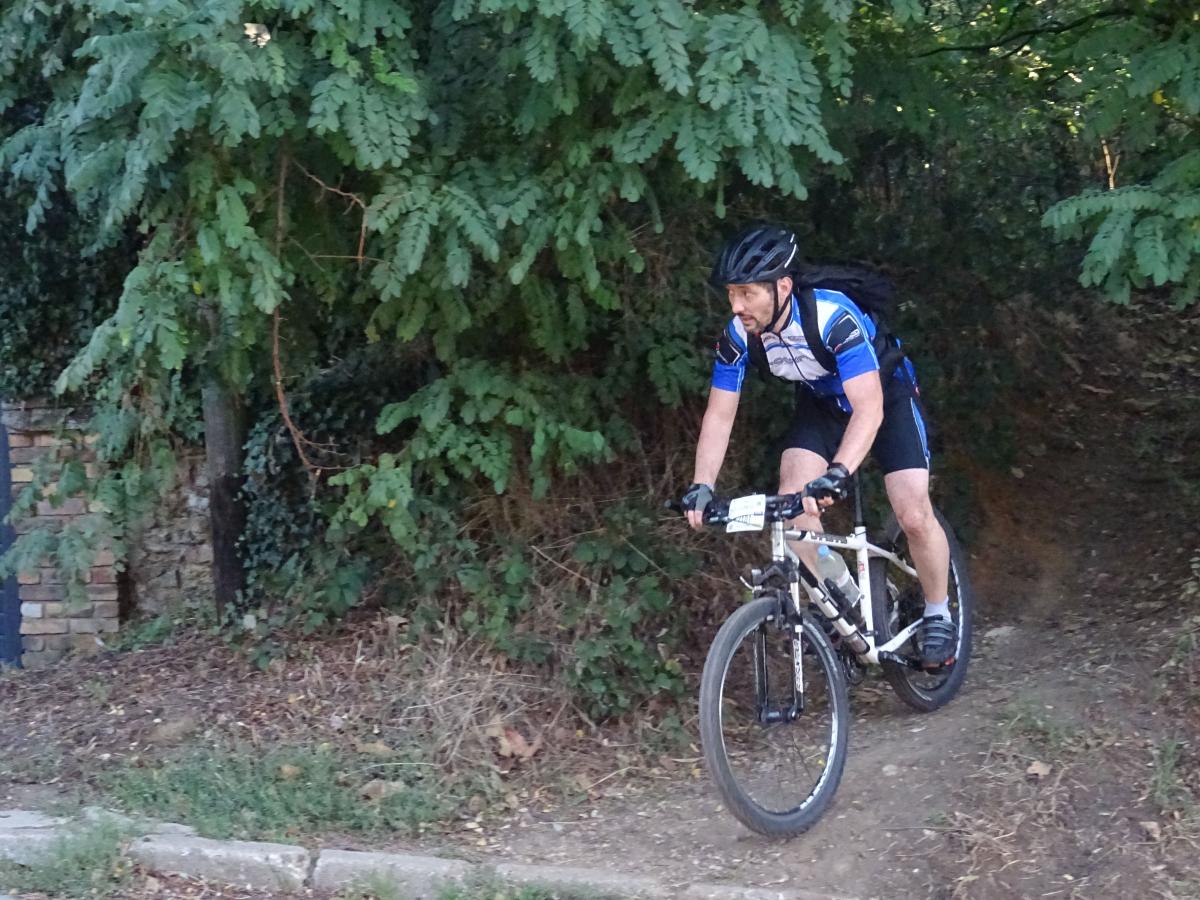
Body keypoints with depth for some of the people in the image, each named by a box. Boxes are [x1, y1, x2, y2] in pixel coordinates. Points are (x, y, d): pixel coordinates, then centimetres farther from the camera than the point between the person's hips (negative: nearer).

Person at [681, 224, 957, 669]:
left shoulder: (833, 318, -39)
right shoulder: (738, 335, -23)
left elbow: (869, 408, -46)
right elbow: (719, 416, -16)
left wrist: (837, 474, -59)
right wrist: (701, 486, -28)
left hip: (884, 396, -5)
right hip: (821, 402, 5)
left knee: (914, 515, -14)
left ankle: (938, 616, 10)